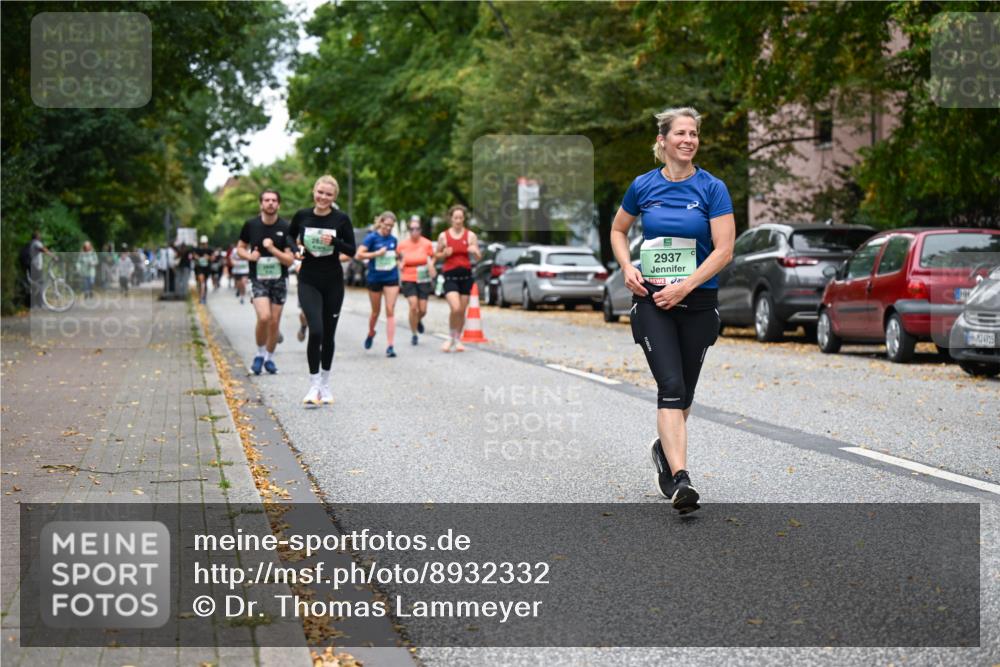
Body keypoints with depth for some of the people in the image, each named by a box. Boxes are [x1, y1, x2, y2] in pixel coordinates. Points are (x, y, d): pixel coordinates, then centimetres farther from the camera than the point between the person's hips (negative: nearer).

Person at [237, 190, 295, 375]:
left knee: (274, 322, 4)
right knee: (264, 317, -20)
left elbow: (290, 260, -8)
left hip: (279, 279, 1)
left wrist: (272, 249, -22)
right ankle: (260, 354, 3)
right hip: (258, 279, -1)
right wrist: (249, 255, -10)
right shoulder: (251, 225, -3)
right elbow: (240, 248, 11)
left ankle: (269, 358, 25)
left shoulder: (285, 228, -6)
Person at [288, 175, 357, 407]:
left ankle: (325, 385, 25)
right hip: (309, 281, -1)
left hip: (333, 282, 1)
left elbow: (352, 250, -3)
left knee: (328, 334, 9)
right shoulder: (302, 215, -2)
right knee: (316, 331, -16)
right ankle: (313, 386, -4)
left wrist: (334, 242, -19)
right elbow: (290, 238, 17)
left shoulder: (341, 218, -6)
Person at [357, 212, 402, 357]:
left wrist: (397, 261, 3)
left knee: (390, 311, -7)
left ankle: (390, 346, -8)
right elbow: (359, 255, -16)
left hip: (391, 279, 2)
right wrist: (376, 253, -22)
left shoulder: (393, 239, 5)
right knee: (376, 311, 13)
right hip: (375, 278, -2)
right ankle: (371, 333, 43)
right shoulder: (372, 237, -9)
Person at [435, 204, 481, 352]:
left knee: (462, 311, 6)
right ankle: (451, 337, 2)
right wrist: (445, 254, -10)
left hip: (466, 275, 2)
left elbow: (478, 258, 7)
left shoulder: (470, 236, 5)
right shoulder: (443, 236, 2)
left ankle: (457, 340, 22)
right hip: (450, 276, -2)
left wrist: (474, 251, -16)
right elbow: (437, 255, 11)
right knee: (455, 308, -19)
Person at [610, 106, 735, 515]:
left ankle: (664, 449, 40)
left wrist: (683, 286, -15)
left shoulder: (712, 188, -3)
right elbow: (618, 230, 18)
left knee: (685, 389, 12)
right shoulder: (643, 186, 2)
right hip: (652, 301, -1)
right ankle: (680, 479, -21)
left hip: (698, 301, 1)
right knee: (671, 385, -15)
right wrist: (627, 268, 0)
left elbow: (724, 251, -8)